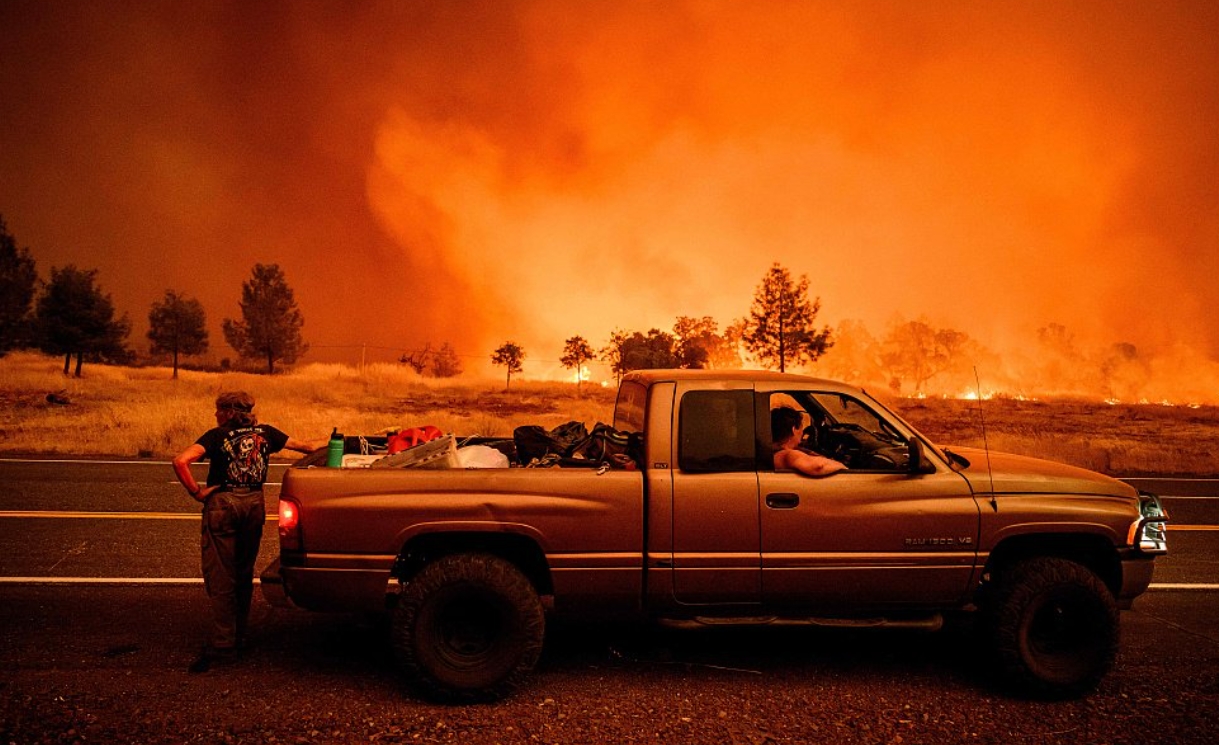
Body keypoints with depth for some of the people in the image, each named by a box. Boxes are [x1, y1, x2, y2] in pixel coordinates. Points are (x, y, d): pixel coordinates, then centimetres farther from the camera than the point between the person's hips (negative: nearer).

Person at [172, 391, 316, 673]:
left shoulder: (217, 436, -3)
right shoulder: (265, 433, 8)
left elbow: (180, 461, -18)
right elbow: (301, 446, 21)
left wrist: (196, 492, -9)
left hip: (222, 504, -4)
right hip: (254, 504, 4)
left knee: (219, 576, 0)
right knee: (244, 573, 17)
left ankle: (222, 644, -5)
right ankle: (238, 635, 25)